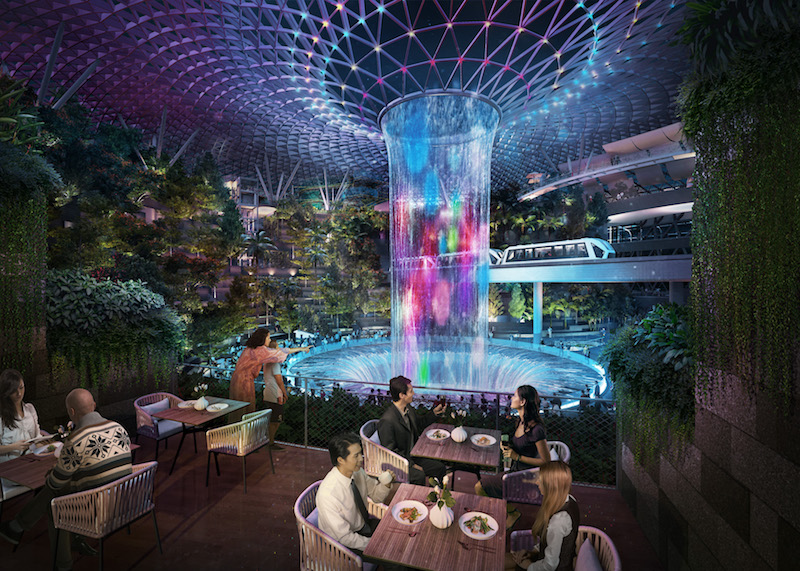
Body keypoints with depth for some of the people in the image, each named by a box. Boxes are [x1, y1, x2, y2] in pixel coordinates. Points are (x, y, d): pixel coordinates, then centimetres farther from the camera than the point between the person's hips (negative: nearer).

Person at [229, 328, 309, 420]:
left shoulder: (249, 348, 8)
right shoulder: (261, 350, -17)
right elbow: (281, 352, -14)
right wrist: (301, 348, -7)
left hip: (237, 379, 9)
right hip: (244, 381, -9)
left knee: (237, 410, 16)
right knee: (247, 410, 2)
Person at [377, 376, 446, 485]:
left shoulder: (409, 408, -1)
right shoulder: (387, 421, -27)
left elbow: (420, 424, 19)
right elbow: (391, 451, -21)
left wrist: (434, 413, 7)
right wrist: (411, 464, -19)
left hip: (413, 455, 8)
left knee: (440, 468, -1)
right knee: (419, 475, -30)